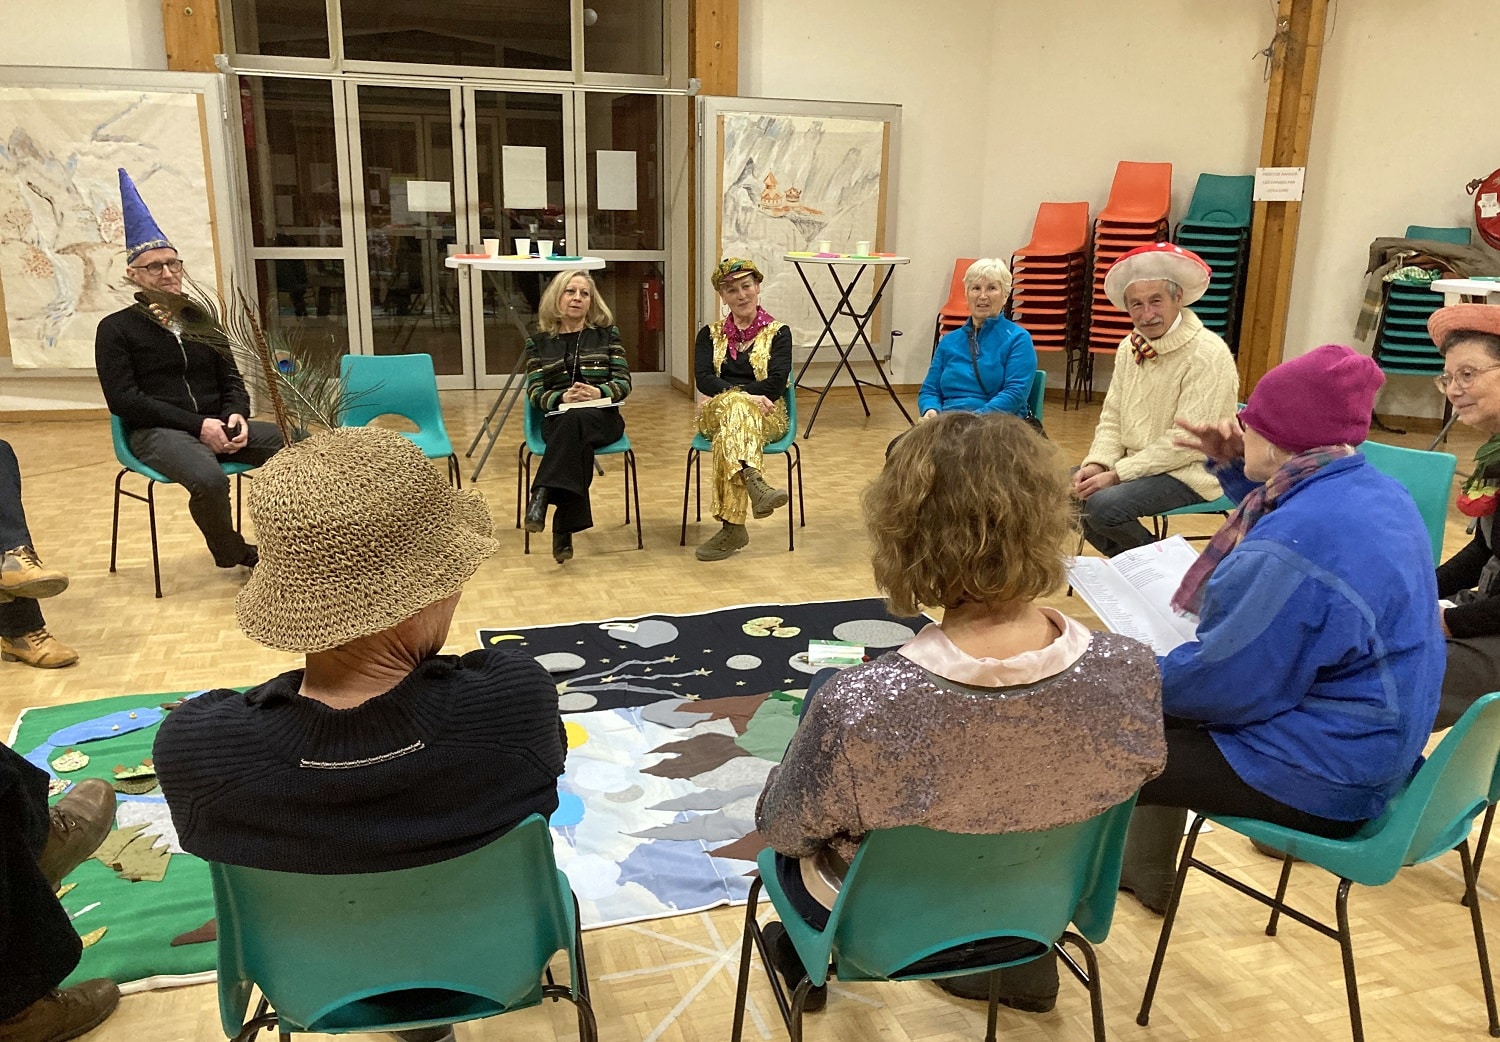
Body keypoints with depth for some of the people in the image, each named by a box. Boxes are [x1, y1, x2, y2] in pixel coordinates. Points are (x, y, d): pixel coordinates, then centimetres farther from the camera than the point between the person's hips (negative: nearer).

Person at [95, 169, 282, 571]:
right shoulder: (116, 329, 5)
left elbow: (231, 380, 18)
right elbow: (123, 400, -6)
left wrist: (235, 415, -7)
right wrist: (197, 425, -16)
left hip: (215, 424, 4)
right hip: (156, 432, -4)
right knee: (209, 479, -38)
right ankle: (231, 553, -9)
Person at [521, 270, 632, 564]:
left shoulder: (607, 334, 13)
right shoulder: (539, 343, 13)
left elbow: (623, 382, 5)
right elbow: (535, 393, 4)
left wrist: (599, 392, -18)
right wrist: (562, 398, -18)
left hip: (602, 418, 0)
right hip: (558, 419, 0)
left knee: (577, 420, -39)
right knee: (577, 439, -38)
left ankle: (542, 496, -49)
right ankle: (565, 526, -45)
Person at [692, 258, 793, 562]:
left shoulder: (778, 332, 11)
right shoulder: (710, 334, 18)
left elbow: (776, 383, -5)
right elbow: (703, 380, -1)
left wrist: (733, 397, -15)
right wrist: (744, 396, -20)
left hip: (766, 416, -1)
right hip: (715, 412, 1)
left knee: (731, 427, -38)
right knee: (736, 410, -38)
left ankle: (733, 526, -47)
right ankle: (754, 481, -62)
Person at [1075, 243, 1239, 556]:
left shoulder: (1207, 354, -18)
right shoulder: (1130, 348, 6)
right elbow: (1112, 419, 10)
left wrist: (1117, 474, -22)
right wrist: (1097, 464, -9)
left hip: (1188, 472, -8)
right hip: (1137, 465, 8)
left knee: (1103, 504, -27)